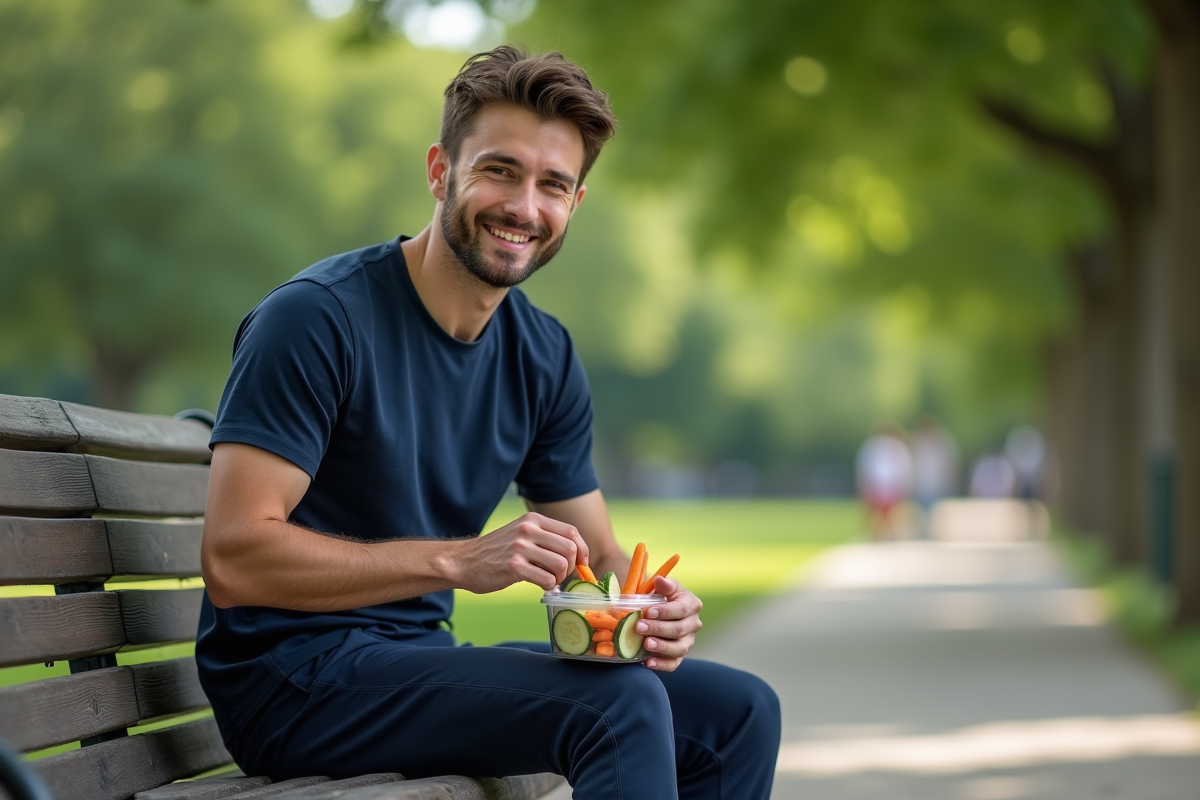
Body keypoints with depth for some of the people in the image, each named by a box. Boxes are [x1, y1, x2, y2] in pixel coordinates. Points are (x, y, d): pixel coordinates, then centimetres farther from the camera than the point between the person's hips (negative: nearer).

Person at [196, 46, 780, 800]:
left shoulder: (543, 357, 7)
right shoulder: (316, 319, -16)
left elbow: (597, 556, 12)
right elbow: (234, 557, -23)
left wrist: (648, 606, -13)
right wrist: (459, 560, -30)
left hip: (421, 661, 8)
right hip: (293, 679, -8)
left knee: (740, 709, 3)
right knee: (622, 706, -26)